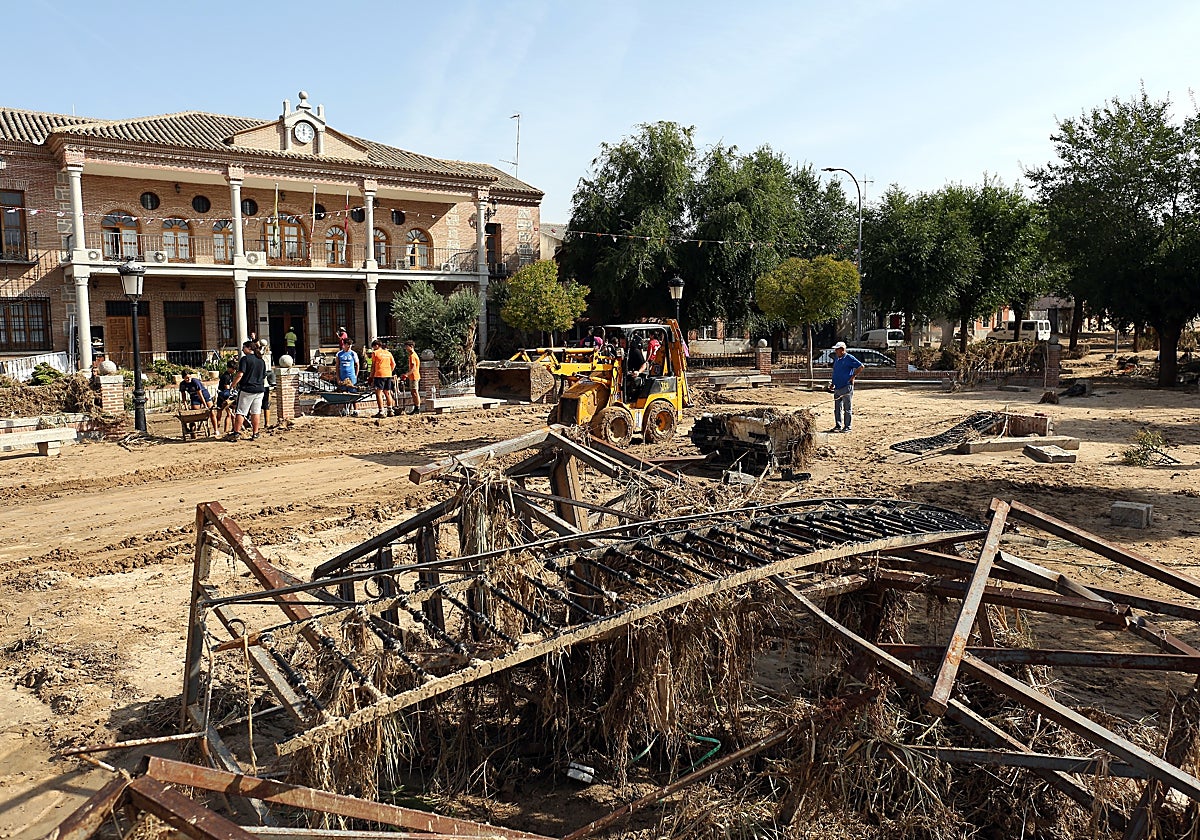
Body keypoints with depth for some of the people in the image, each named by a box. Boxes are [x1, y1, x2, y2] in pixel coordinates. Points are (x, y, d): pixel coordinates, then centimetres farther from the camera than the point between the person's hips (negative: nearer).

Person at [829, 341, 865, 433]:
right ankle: (838, 426, 17)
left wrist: (853, 376, -11)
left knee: (847, 409, -1)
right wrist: (832, 382, 15)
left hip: (846, 387, -8)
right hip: (837, 388, 8)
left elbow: (861, 366, -10)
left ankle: (847, 427, 3)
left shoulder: (849, 358, -7)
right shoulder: (836, 359, 16)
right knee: (837, 408, 9)